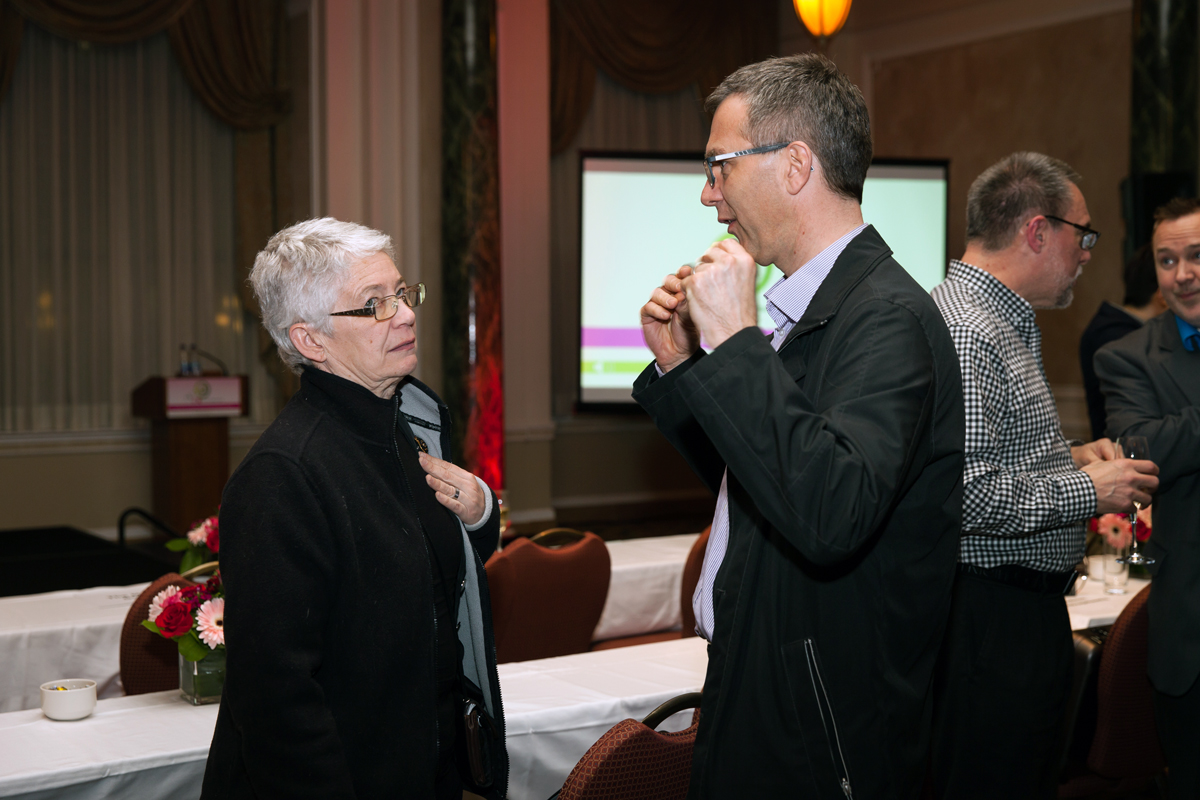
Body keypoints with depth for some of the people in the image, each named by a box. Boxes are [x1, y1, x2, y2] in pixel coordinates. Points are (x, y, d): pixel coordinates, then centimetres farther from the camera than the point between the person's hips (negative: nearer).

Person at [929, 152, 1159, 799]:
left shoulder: (1006, 322, 17)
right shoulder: (967, 333, -19)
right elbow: (964, 491, -28)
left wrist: (1067, 457, 11)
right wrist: (1087, 491, -16)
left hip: (1024, 606, 11)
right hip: (994, 619, -11)